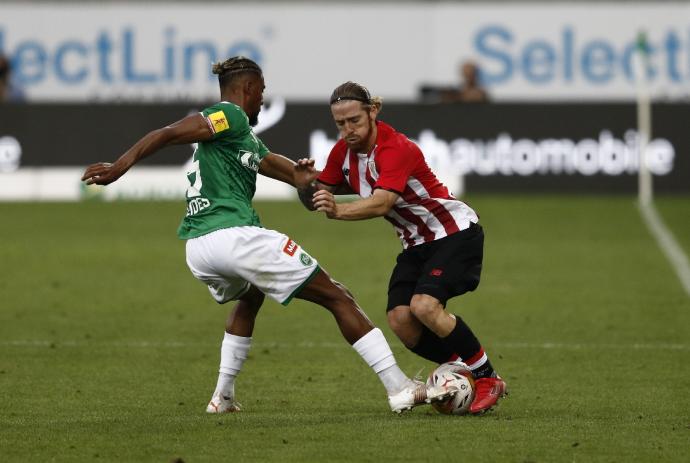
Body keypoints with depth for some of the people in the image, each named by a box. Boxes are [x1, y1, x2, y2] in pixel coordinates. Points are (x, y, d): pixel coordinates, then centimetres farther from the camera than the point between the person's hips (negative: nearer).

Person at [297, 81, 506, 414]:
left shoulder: (396, 149, -26)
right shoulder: (343, 152, -2)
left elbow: (381, 203, -40)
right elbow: (316, 197, 4)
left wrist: (338, 211, -54)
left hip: (456, 233, -8)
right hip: (416, 245, 8)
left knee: (425, 305, -27)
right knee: (399, 319, -13)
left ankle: (487, 379, -11)